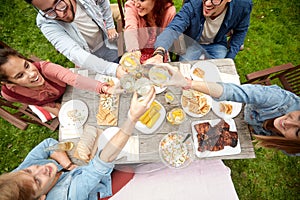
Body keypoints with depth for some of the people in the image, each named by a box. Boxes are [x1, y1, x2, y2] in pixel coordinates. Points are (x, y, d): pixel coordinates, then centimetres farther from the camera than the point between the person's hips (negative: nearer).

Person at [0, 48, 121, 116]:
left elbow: (74, 79, -60)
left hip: (69, 90, 0)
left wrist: (105, 88, -73)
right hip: (51, 102, 1)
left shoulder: (44, 68, -42)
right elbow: (35, 102, -11)